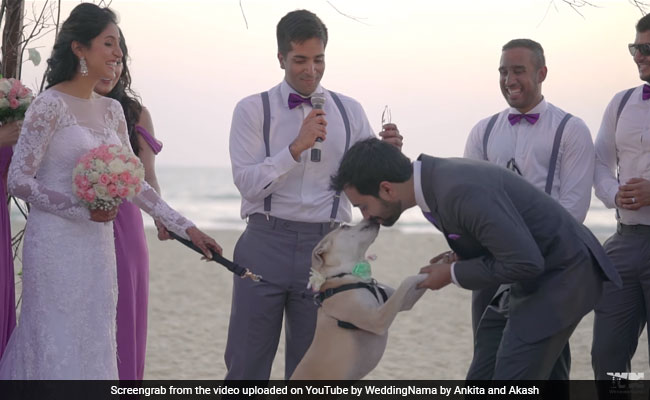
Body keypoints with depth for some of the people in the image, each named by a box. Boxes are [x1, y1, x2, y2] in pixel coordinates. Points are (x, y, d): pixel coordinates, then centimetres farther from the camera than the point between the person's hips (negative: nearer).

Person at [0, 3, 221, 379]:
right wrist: (82, 209, -18)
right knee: (59, 349, -2)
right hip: (57, 244, -7)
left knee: (93, 345, 9)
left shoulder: (112, 110, 11)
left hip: (98, 245, 7)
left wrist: (186, 227, 10)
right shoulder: (50, 105, -9)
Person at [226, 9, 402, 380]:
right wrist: (297, 147, -18)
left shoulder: (350, 112, 10)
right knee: (246, 363, 1)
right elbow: (248, 182, -8)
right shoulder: (254, 110, 2)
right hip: (266, 243, -2)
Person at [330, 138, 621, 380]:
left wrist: (453, 274, -16)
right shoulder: (436, 176, 2)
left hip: (561, 276, -10)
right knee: (482, 376, 11)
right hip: (537, 272, 10)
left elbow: (524, 262, -29)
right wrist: (461, 258, -1)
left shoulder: (460, 191, -29)